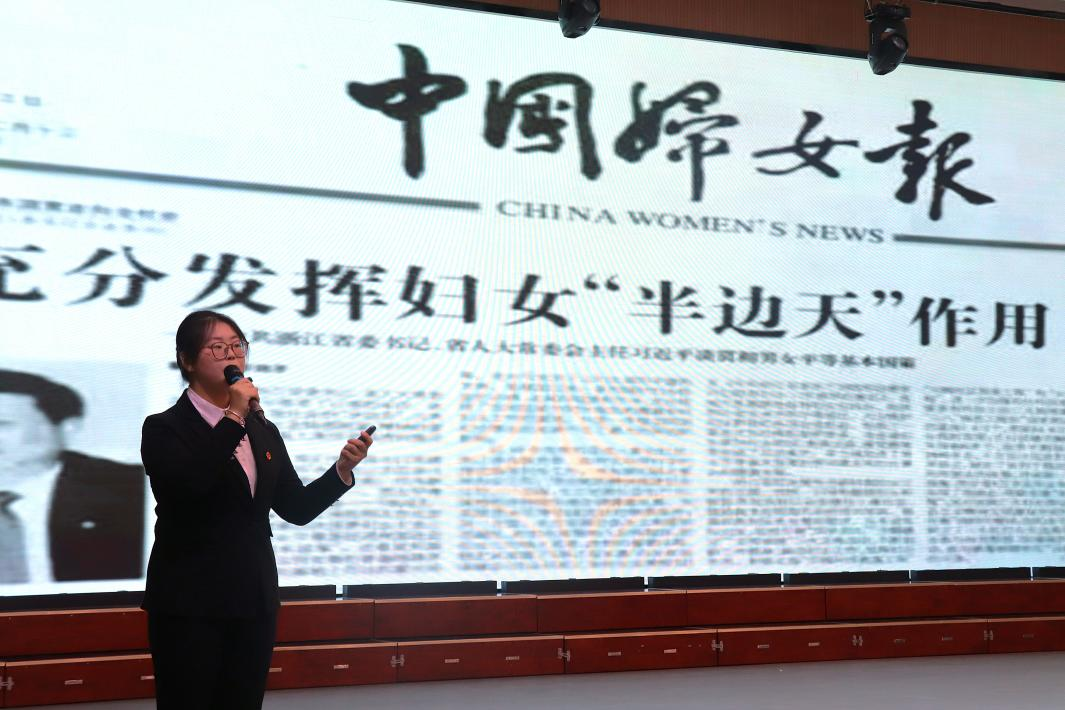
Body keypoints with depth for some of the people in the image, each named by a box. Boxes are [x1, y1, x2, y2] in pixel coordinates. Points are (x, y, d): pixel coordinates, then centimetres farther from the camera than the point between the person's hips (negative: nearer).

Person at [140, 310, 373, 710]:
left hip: (254, 604, 5)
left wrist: (342, 469, -6)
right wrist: (233, 419, -22)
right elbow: (185, 489, -23)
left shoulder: (264, 432, 12)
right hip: (190, 605, -5)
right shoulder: (165, 429, -4)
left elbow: (296, 508, 9)